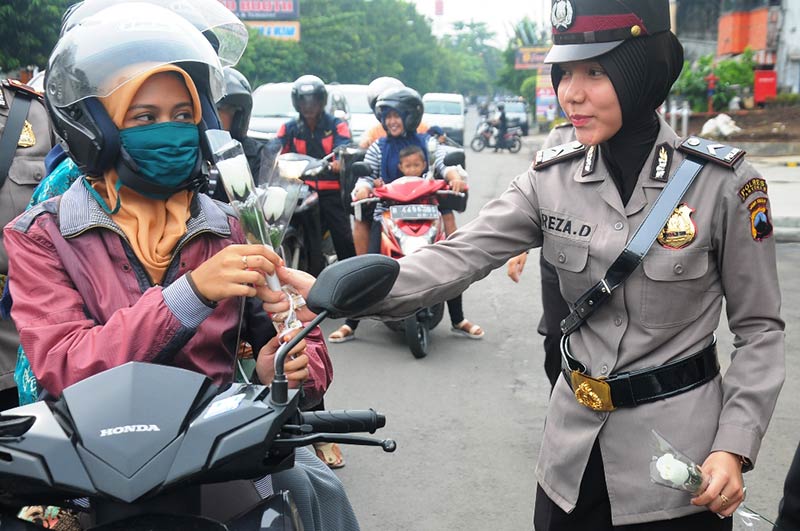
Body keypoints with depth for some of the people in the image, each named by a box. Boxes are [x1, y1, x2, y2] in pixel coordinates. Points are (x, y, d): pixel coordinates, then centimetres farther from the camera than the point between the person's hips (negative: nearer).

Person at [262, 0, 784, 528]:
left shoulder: (723, 182, -13)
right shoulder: (551, 177, -4)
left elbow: (759, 326, -5)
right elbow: (461, 256, -15)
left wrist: (734, 446, -15)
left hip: (680, 446, -3)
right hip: (575, 444, 3)